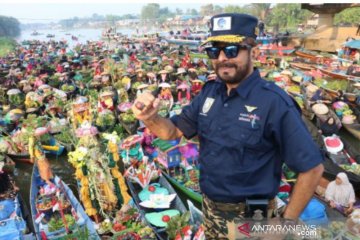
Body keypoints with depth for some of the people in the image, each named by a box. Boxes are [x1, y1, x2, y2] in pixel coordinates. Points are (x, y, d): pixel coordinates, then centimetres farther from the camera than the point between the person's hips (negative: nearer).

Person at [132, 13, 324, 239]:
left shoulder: (274, 102, -23)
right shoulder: (210, 92, -5)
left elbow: (312, 168, -19)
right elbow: (173, 131, 2)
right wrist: (149, 117, -20)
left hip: (247, 218, -5)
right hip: (209, 207, 6)